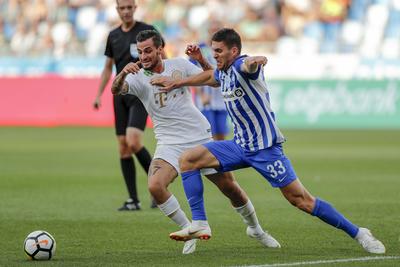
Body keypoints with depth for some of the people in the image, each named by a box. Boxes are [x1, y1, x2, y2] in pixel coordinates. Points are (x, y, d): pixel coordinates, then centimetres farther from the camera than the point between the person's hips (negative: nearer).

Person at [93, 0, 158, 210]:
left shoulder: (147, 31, -4)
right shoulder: (113, 36, 12)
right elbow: (108, 67, 21)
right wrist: (99, 94, 14)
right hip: (120, 95, 6)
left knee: (133, 142, -21)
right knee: (123, 148, 1)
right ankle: (133, 200, 5)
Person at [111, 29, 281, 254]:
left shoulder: (179, 65, 0)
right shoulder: (138, 78, -7)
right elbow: (116, 89, -27)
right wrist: (122, 73, -48)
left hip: (201, 138, 1)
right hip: (170, 144, -1)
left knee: (230, 187, 6)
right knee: (155, 186, -27)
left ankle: (256, 229, 32)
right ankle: (189, 230, -7)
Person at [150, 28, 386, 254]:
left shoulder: (240, 65, -16)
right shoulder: (223, 73, 9)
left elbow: (248, 65, -43)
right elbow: (209, 76, 34)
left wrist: (253, 62, -67)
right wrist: (177, 83, 40)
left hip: (265, 147, -8)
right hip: (240, 145, 8)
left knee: (300, 199, -10)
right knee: (188, 159, -3)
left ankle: (358, 233, 0)